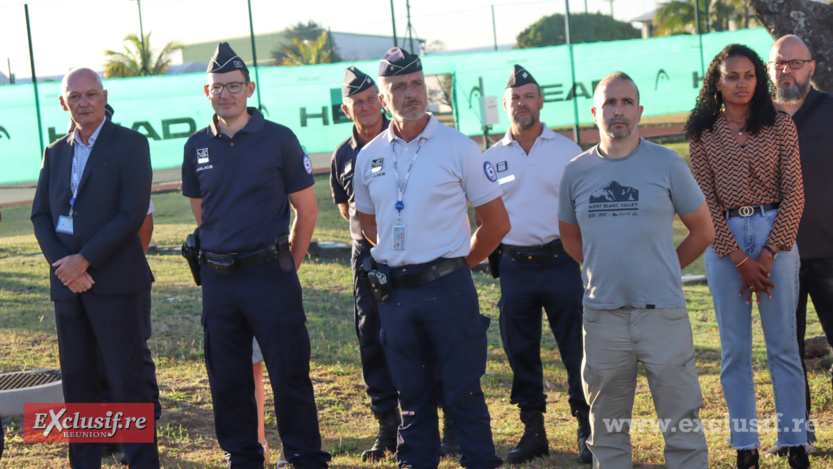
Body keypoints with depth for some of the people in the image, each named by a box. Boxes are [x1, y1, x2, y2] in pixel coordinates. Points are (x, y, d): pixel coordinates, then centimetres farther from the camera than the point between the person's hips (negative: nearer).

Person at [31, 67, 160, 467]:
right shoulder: (55, 153, 15)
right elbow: (40, 216, 10)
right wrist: (61, 263, -7)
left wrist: (84, 260, -15)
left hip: (114, 282, -5)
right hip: (68, 284, 5)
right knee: (77, 381, 9)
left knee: (127, 379, -5)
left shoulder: (130, 145, -2)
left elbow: (133, 214, -11)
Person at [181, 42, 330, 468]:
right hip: (218, 277, 4)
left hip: (270, 275, -4)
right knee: (227, 378, 9)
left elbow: (307, 211, 2)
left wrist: (286, 265, 6)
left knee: (289, 373, -2)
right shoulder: (197, 146, 7)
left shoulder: (278, 140, -3)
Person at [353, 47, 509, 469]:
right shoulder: (369, 157, 7)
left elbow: (497, 223, 1)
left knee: (462, 390, -2)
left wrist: (458, 264, 4)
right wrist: (397, 261, 14)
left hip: (447, 287, -4)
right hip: (394, 291, 4)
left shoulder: (459, 148, -3)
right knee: (411, 391, 12)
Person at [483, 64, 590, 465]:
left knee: (576, 349, -3)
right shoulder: (492, 158, 8)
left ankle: (588, 430, 6)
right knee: (520, 352, 7)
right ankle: (533, 429, 18)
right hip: (514, 265, 2)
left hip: (560, 262, -2)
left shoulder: (566, 150, 4)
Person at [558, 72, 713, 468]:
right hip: (602, 316, 2)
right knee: (606, 427, 10)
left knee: (682, 421, -1)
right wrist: (608, 271, 12)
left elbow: (703, 231, 7)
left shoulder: (666, 164, 0)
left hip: (662, 313, -2)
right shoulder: (576, 172, 6)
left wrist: (659, 271, 8)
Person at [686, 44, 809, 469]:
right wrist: (741, 260, -9)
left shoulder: (780, 126, 2)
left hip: (774, 232, -1)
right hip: (724, 239, 1)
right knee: (734, 348, 4)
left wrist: (768, 255, -10)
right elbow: (706, 201, -1)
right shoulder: (704, 134, 3)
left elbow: (793, 194, -1)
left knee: (783, 343, 1)